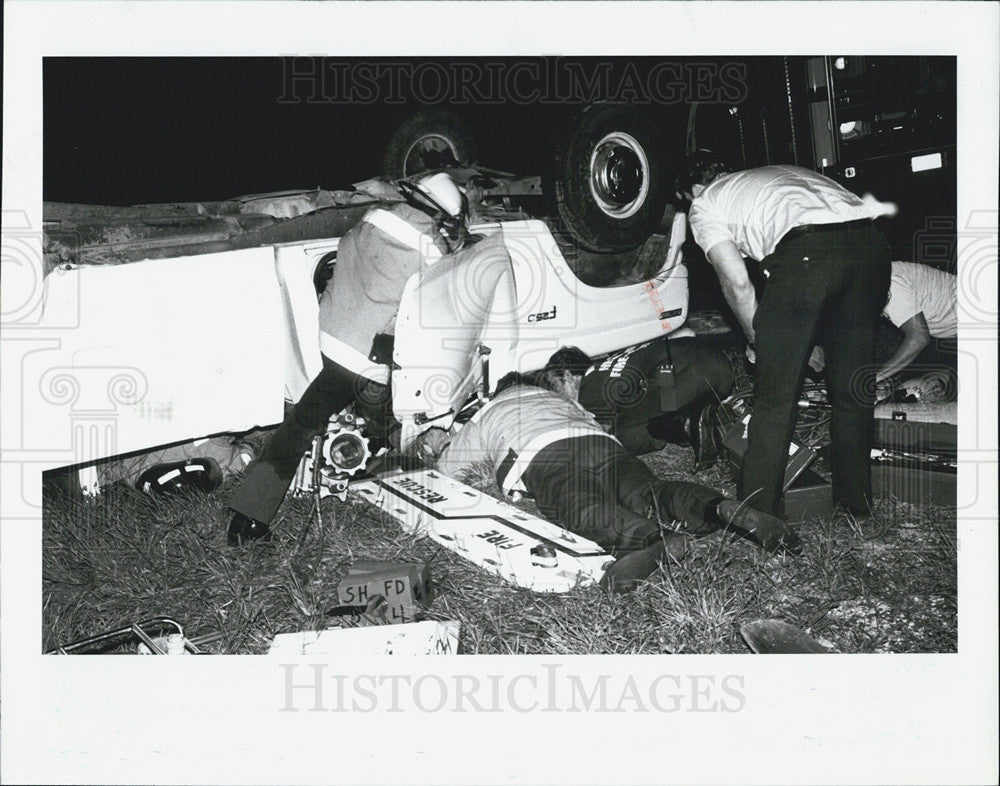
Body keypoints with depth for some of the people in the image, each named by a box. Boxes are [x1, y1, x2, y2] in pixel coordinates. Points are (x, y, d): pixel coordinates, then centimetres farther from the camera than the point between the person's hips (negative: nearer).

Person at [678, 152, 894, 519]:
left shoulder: (704, 204, 22)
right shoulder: (778, 172, 40)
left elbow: (737, 283, 8)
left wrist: (757, 338, 23)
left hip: (807, 250, -6)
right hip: (871, 240, 7)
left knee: (775, 395, 4)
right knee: (852, 389, 18)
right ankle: (857, 506, 29)